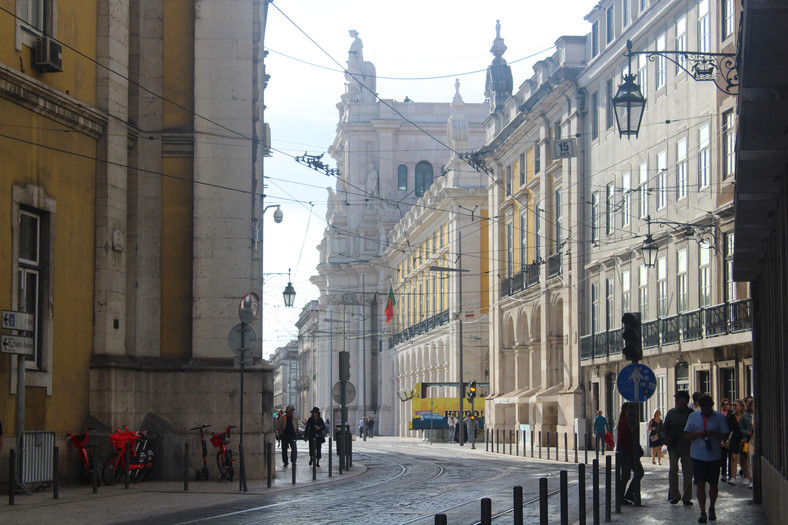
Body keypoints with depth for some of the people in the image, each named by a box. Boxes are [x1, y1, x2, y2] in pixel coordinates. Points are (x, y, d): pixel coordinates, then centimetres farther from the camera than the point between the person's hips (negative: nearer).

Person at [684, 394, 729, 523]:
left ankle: (711, 509, 30)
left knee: (713, 484, 10)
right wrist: (699, 433, -15)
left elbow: (725, 435, 0)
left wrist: (714, 434, -18)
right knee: (700, 484, -6)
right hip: (698, 456, 0)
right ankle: (702, 512, -5)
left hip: (714, 456, 0)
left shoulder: (719, 417, 2)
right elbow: (688, 436, 4)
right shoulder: (693, 416, 5)